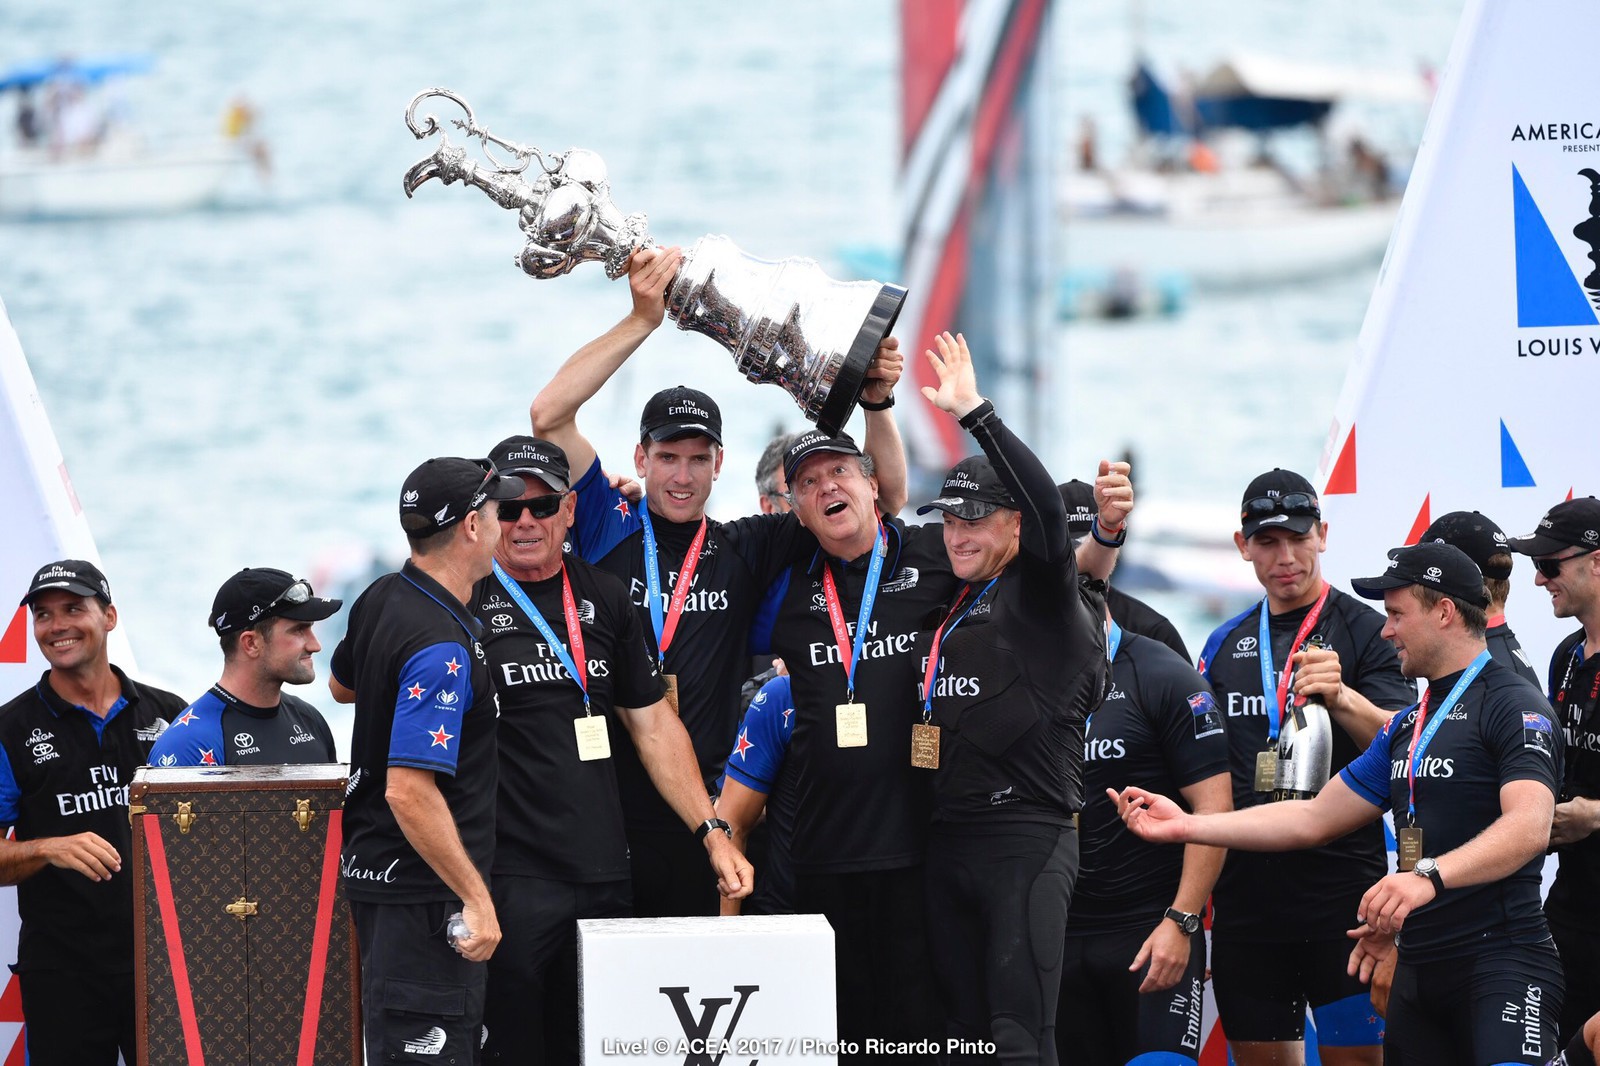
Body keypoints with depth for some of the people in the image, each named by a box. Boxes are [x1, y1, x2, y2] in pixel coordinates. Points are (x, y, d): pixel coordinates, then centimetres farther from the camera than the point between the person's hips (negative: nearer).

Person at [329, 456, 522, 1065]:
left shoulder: (380, 599, 6)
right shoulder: (442, 649, -22)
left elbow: (342, 685, 29)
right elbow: (409, 791, -27)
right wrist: (476, 899, -23)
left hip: (372, 871, 10)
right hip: (423, 890, -10)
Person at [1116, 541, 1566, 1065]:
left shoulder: (1514, 705, -8)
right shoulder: (1407, 726, 22)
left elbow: (1529, 826, -23)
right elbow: (1314, 819, 23)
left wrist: (1430, 877, -36)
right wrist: (1186, 826, 17)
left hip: (1500, 958, -9)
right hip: (1420, 967, 9)